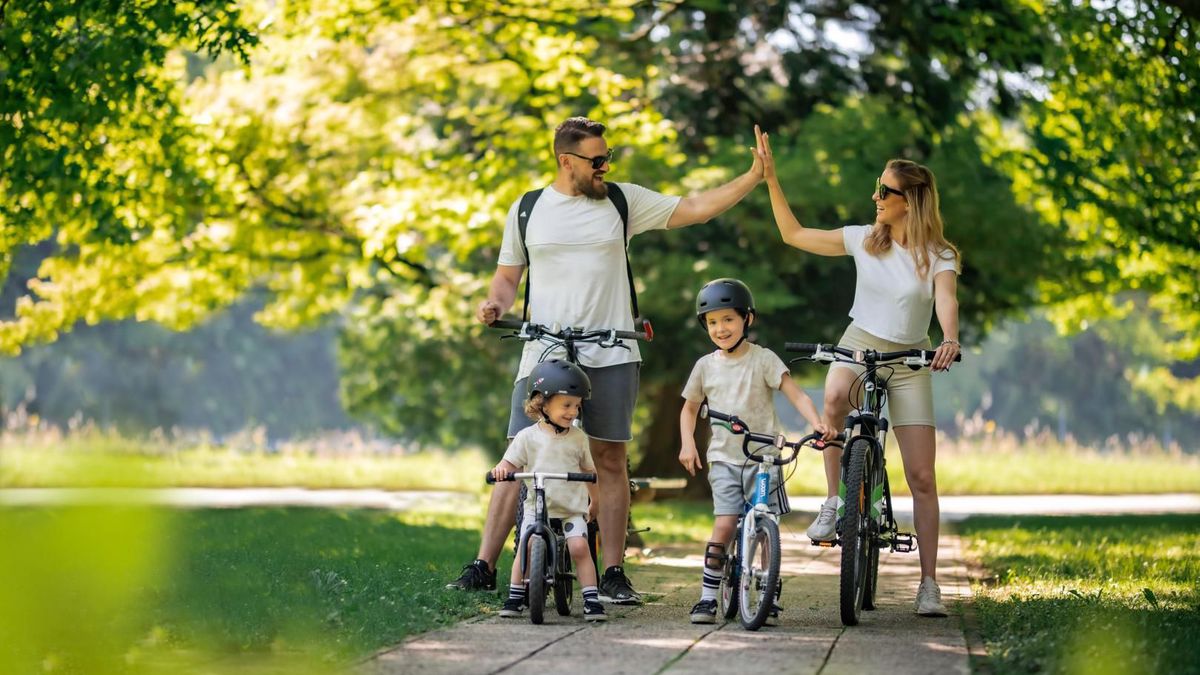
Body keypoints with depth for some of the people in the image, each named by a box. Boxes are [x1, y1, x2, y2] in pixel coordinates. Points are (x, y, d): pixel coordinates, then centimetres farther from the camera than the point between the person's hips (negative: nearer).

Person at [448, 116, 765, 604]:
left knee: (610, 462, 1)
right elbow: (509, 274, 16)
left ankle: (613, 573, 7)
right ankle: (484, 566, -2)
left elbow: (695, 209, 7)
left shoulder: (623, 200, 8)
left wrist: (754, 177, 0)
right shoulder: (527, 210, 9)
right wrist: (496, 303, -5)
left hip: (609, 357, 0)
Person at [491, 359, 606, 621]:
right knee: (526, 547, -16)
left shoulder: (578, 438, 5)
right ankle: (515, 597, -1)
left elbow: (588, 471, 15)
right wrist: (501, 469, -24)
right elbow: (510, 462, 0)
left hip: (572, 507, 1)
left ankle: (591, 600, -8)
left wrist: (595, 501, 21)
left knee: (579, 547, -15)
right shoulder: (528, 437, -2)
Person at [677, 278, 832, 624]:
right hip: (724, 459, 1)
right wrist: (687, 444, 5)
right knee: (724, 525, -12)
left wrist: (817, 423, -27)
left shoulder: (763, 359, -2)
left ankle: (770, 597, 7)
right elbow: (689, 408, 21)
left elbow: (795, 394, -10)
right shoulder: (705, 366, 7)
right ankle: (707, 597, -7)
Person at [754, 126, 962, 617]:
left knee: (921, 477, -6)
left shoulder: (939, 256, -7)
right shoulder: (864, 240, 0)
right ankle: (832, 502, -21)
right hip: (859, 345, 1)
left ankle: (928, 582, 0)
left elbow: (946, 301, -26)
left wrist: (950, 341, -48)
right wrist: (770, 176, -1)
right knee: (835, 398, -38)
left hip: (909, 360, -1)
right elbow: (793, 234, 6)